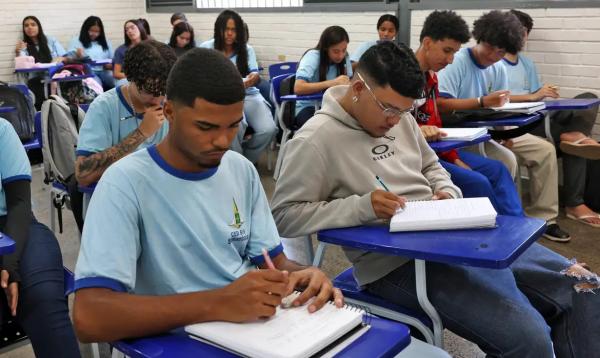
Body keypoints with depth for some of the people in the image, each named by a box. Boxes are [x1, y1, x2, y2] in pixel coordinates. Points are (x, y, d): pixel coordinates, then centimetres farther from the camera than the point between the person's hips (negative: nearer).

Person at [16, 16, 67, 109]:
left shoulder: (51, 40, 16)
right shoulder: (23, 46, 13)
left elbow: (65, 58, 12)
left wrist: (59, 59, -11)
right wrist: (18, 52, -23)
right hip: (36, 80, 0)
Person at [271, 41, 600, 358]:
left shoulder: (399, 117, 11)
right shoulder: (316, 140, -12)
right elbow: (283, 216, -14)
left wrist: (448, 193, 2)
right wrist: (361, 206, -23)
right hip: (397, 262, -8)